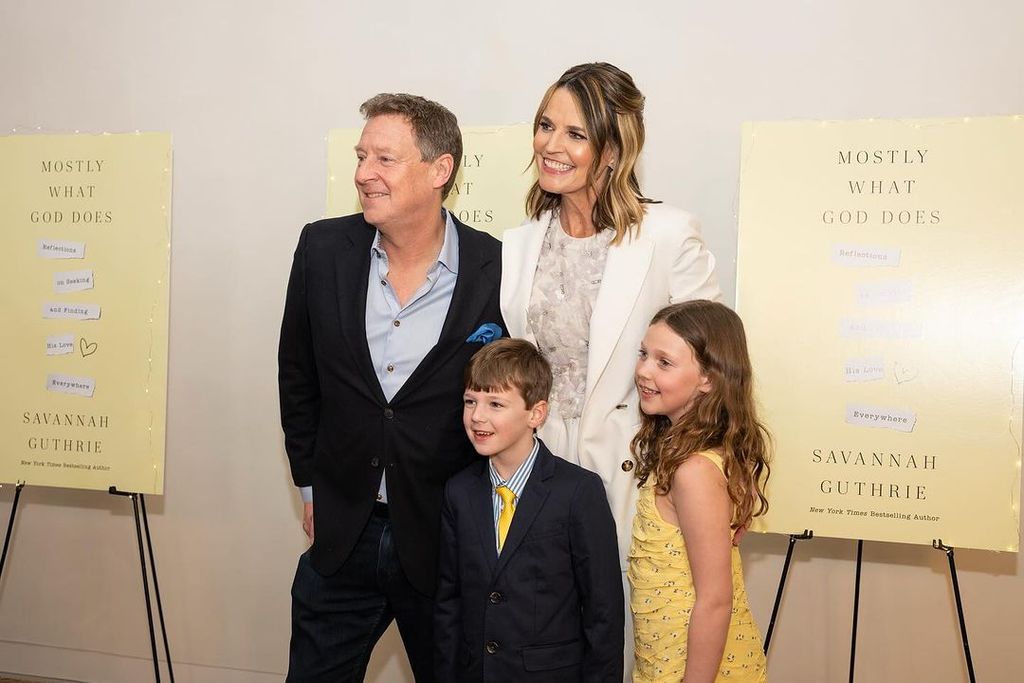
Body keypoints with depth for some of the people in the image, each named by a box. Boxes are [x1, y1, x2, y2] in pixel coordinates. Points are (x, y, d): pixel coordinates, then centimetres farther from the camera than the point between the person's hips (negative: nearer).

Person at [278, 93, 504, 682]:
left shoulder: (497, 270, -14)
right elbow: (298, 376, 7)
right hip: (341, 534, 3)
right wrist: (311, 483, 9)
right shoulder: (324, 248, -5)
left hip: (449, 539, -2)